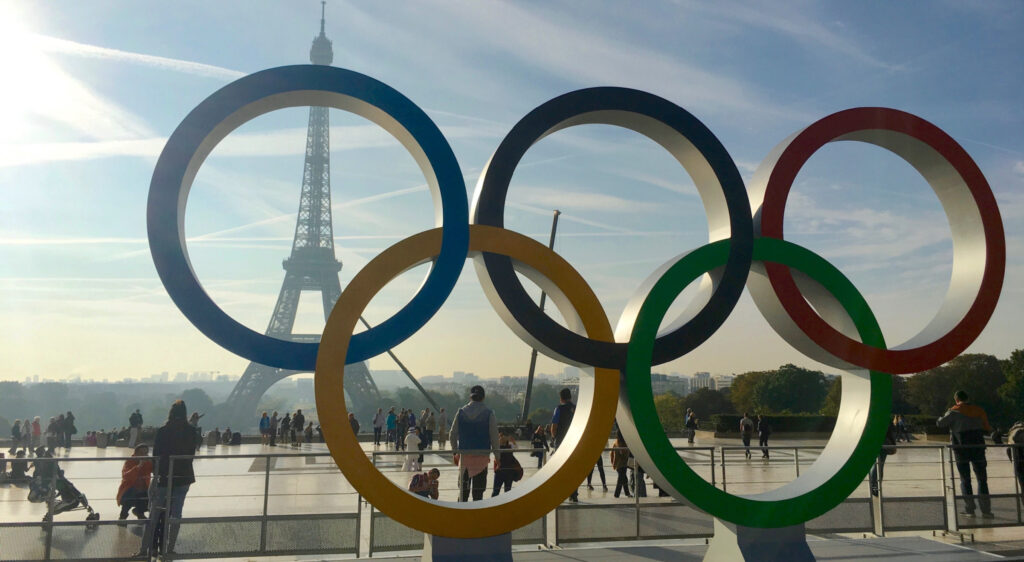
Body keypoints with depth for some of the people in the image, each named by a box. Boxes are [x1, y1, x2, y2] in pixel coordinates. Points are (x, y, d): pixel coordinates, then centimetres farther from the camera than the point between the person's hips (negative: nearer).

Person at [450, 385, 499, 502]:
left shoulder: (461, 412, 1)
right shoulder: (488, 413, -5)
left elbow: (452, 434, 4)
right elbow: (494, 436, -4)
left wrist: (455, 451, 16)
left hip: (464, 454, 2)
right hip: (482, 454, -2)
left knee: (463, 487, 14)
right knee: (478, 488, 4)